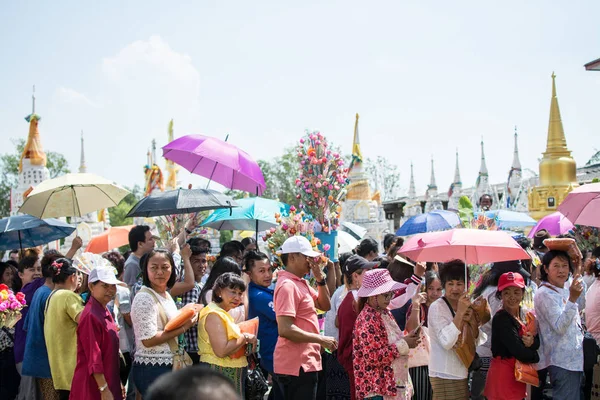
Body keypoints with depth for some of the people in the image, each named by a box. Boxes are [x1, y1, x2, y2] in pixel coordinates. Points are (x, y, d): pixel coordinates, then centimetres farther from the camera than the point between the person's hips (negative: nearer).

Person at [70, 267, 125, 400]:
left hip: (108, 383, 9)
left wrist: (118, 384, 19)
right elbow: (93, 358, -20)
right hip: (93, 386, -9)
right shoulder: (91, 316, -17)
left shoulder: (105, 313, 11)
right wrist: (104, 389, -20)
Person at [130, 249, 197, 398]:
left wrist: (186, 320, 5)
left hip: (168, 366, 9)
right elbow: (148, 340, -22)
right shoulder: (144, 298, -15)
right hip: (152, 369, -9)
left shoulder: (166, 296, 13)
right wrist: (183, 328, -16)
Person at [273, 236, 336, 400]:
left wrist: (320, 279, 3)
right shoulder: (287, 286, -18)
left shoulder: (301, 283, 14)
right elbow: (285, 329, -26)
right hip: (297, 366, -10)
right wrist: (321, 339, -20)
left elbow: (325, 305, 18)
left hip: (304, 363, 10)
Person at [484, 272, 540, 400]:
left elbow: (539, 342, 9)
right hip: (503, 375, -8)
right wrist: (537, 357, -3)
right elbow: (518, 351, -20)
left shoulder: (525, 315, 11)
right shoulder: (501, 319, -14)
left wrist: (533, 342, -14)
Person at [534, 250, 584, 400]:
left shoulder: (566, 289, 10)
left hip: (574, 358, 9)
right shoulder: (544, 294, -15)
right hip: (561, 363, -9)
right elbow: (560, 327, -23)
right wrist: (572, 299, -34)